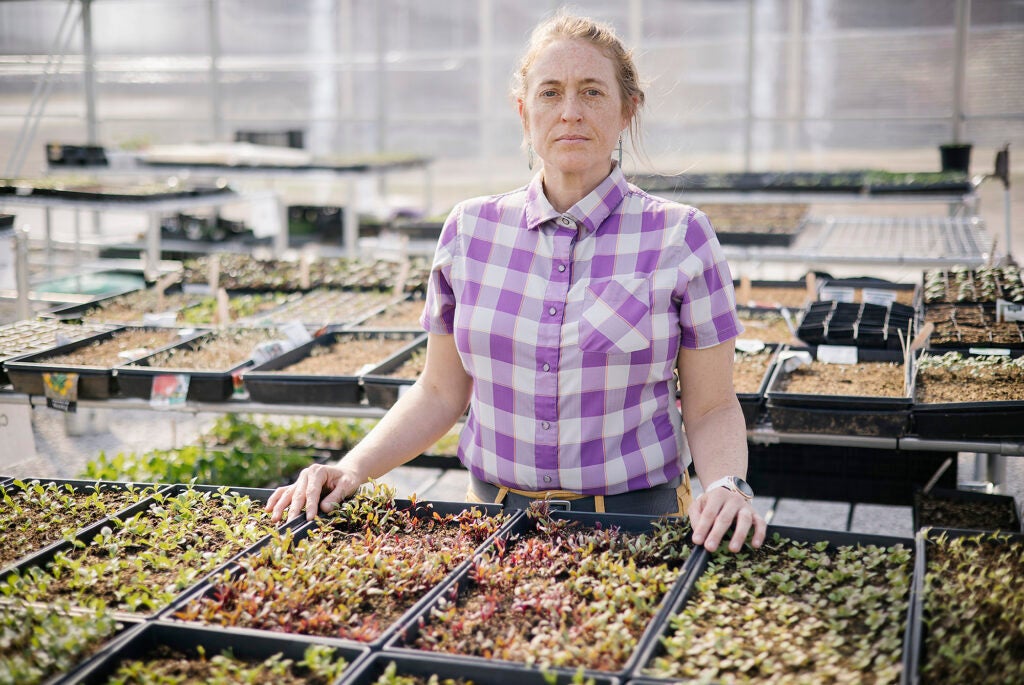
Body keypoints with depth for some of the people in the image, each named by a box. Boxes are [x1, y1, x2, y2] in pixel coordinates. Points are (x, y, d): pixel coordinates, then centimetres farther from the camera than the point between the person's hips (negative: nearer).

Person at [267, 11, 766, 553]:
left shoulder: (680, 238, -5)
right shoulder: (469, 231, 2)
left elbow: (710, 407, -2)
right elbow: (441, 393, 8)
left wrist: (727, 486, -21)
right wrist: (352, 469, -5)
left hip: (635, 522, -2)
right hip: (495, 521, 2)